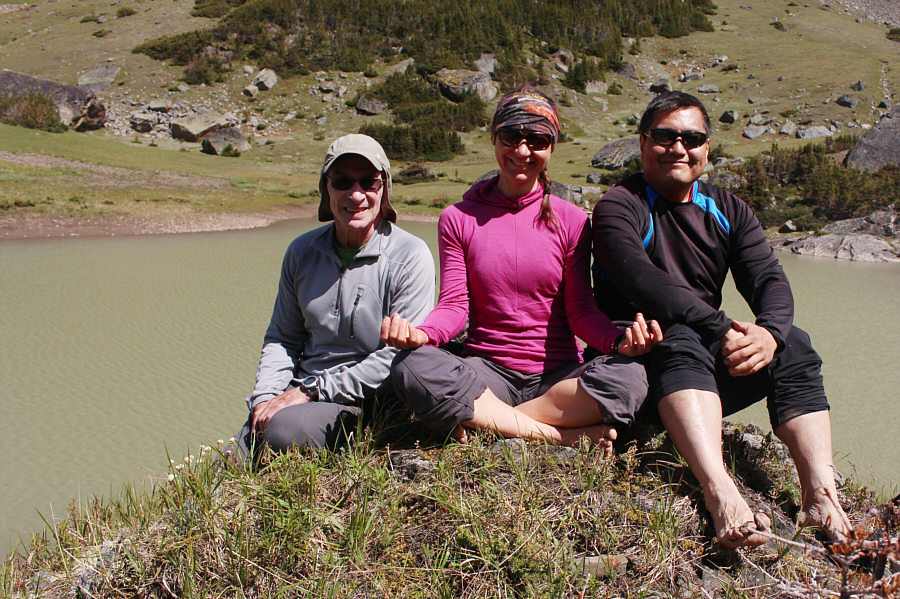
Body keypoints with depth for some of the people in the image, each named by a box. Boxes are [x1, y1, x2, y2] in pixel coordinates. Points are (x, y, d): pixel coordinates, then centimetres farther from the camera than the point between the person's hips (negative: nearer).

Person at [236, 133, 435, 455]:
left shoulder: (410, 256, -11)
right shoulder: (302, 251, 8)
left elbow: (398, 355, -16)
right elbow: (282, 338, 16)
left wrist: (311, 390, -16)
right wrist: (265, 398, -2)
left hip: (366, 403, -4)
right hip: (303, 393, 5)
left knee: (284, 429, -31)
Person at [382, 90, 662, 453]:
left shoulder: (571, 220, 5)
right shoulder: (458, 219, 6)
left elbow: (581, 311, 1)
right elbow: (455, 305, -1)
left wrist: (619, 340, -21)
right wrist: (421, 334, -24)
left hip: (558, 375, 0)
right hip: (486, 371, 0)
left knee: (629, 376, -31)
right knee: (411, 369, -31)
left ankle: (485, 424, -23)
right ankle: (569, 435, -27)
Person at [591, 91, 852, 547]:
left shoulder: (728, 211, 14)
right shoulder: (620, 206, -3)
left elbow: (769, 279, -1)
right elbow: (641, 281, -21)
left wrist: (768, 333, -23)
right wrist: (721, 329, -30)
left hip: (712, 374, 5)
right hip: (638, 363, -5)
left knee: (793, 344, -17)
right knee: (680, 342, -34)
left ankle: (821, 495, -28)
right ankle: (721, 496, -52)